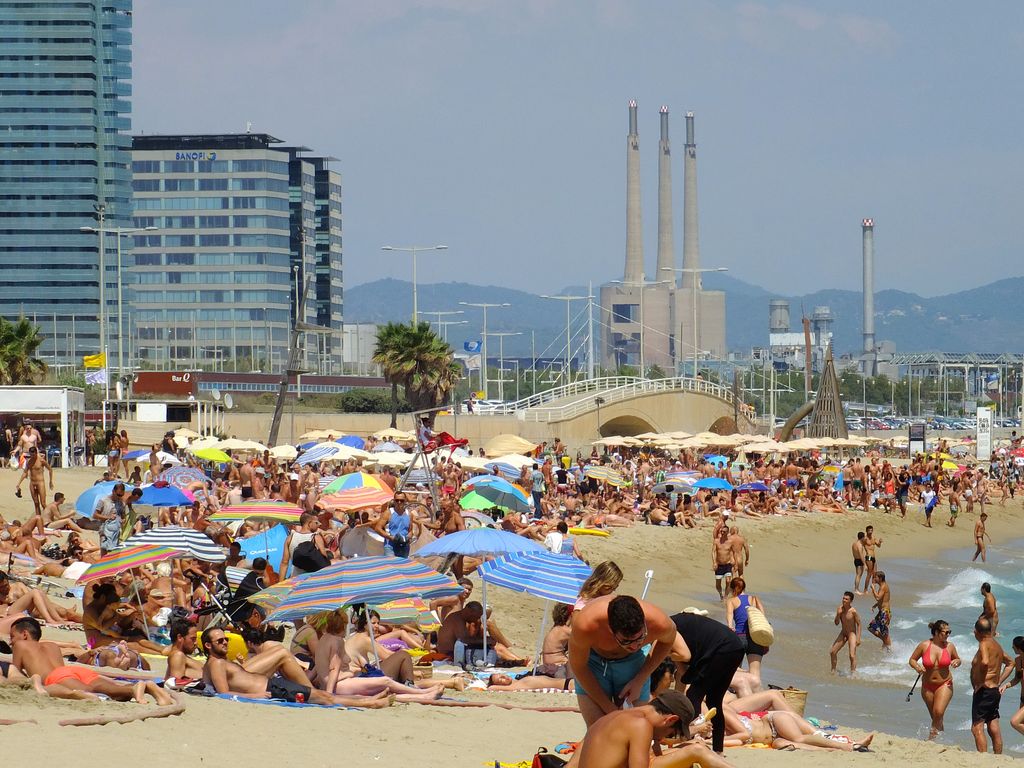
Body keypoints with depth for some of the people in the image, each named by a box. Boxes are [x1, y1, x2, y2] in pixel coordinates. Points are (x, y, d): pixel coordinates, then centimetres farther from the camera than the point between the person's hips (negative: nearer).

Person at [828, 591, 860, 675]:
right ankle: (833, 671, 27)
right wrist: (838, 614, -22)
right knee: (832, 652, 9)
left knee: (852, 656, -17)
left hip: (852, 634, -6)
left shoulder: (853, 611, -20)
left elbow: (858, 624, -12)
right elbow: (836, 623, -2)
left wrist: (858, 638, -16)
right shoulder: (840, 609, -5)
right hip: (843, 633, 6)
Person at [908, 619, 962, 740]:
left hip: (944, 685, -1)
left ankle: (932, 736, -2)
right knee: (934, 715, 12)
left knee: (938, 712, -20)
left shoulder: (949, 646, -4)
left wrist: (956, 662, -11)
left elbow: (957, 659, 13)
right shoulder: (924, 646, -8)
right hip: (927, 686, 1)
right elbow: (912, 659, 3)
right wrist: (917, 667, -19)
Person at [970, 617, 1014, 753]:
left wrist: (979, 682, -22)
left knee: (977, 728, -11)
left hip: (984, 690, -9)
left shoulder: (984, 644, -14)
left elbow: (985, 662, -35)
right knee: (994, 730, 12)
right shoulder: (997, 645, 14)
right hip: (995, 691, 9)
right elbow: (1010, 663, 29)